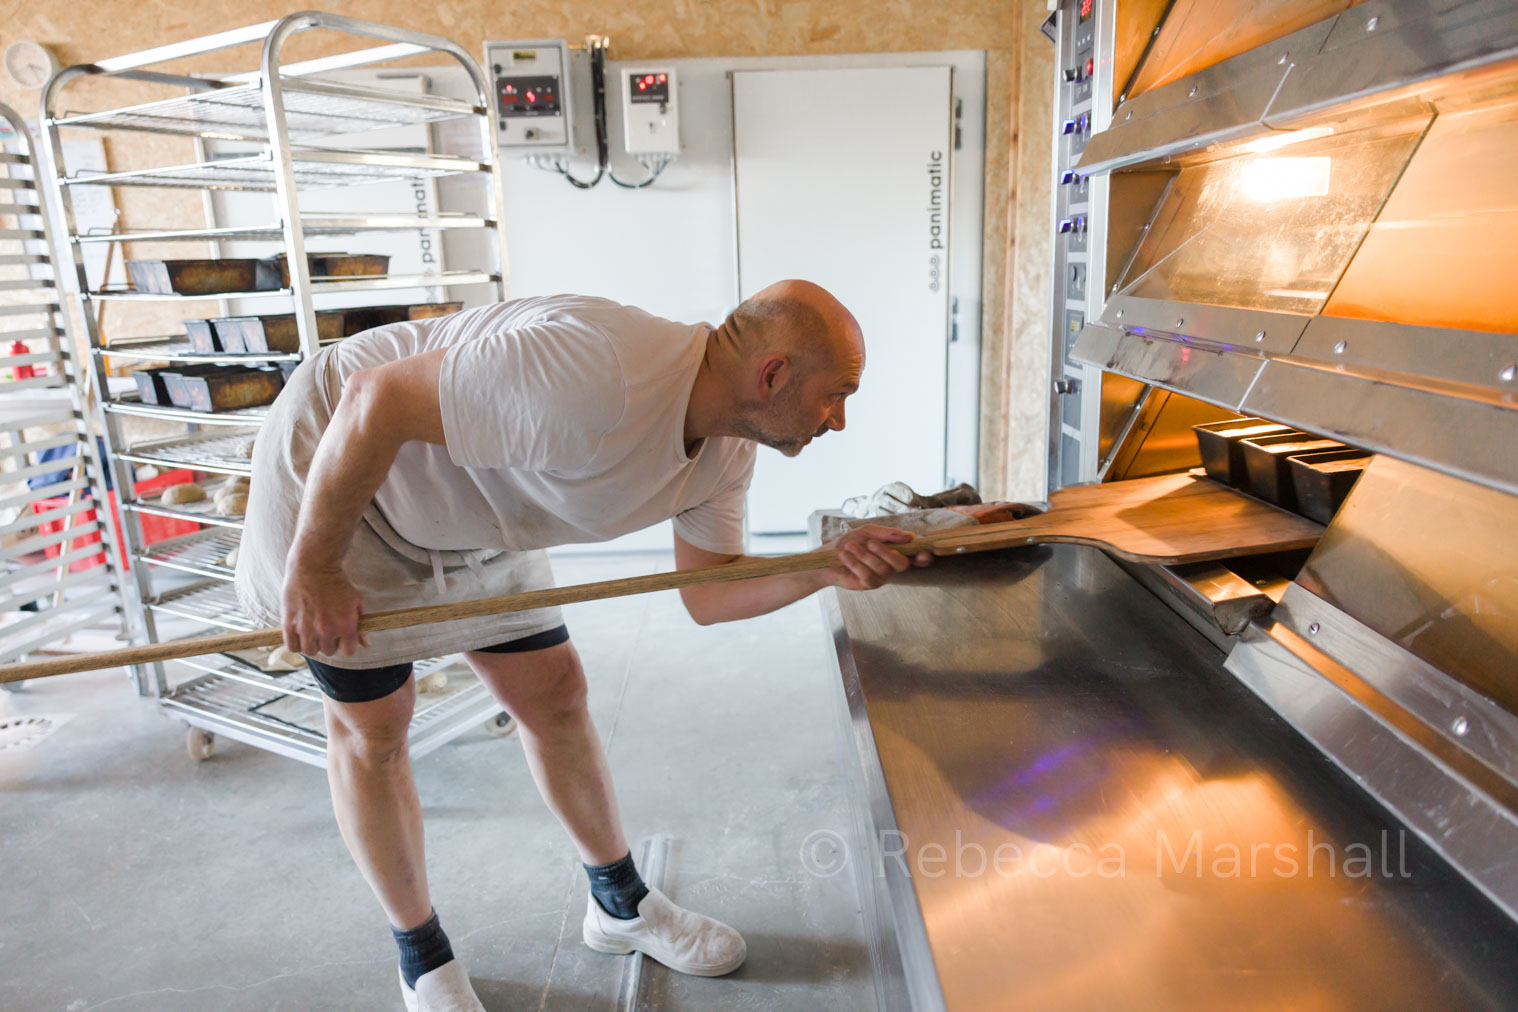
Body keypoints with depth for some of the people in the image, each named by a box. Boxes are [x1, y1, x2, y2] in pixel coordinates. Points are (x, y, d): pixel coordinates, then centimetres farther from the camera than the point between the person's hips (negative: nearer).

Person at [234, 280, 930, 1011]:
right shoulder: (599, 378, -40)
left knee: (553, 692, 7)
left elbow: (705, 593, -3)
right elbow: (375, 399, -34)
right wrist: (313, 568, -24)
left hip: (467, 512, 7)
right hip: (338, 469, -7)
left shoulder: (726, 450, -10)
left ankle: (620, 903, 26)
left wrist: (823, 571, -20)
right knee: (371, 724, 2)